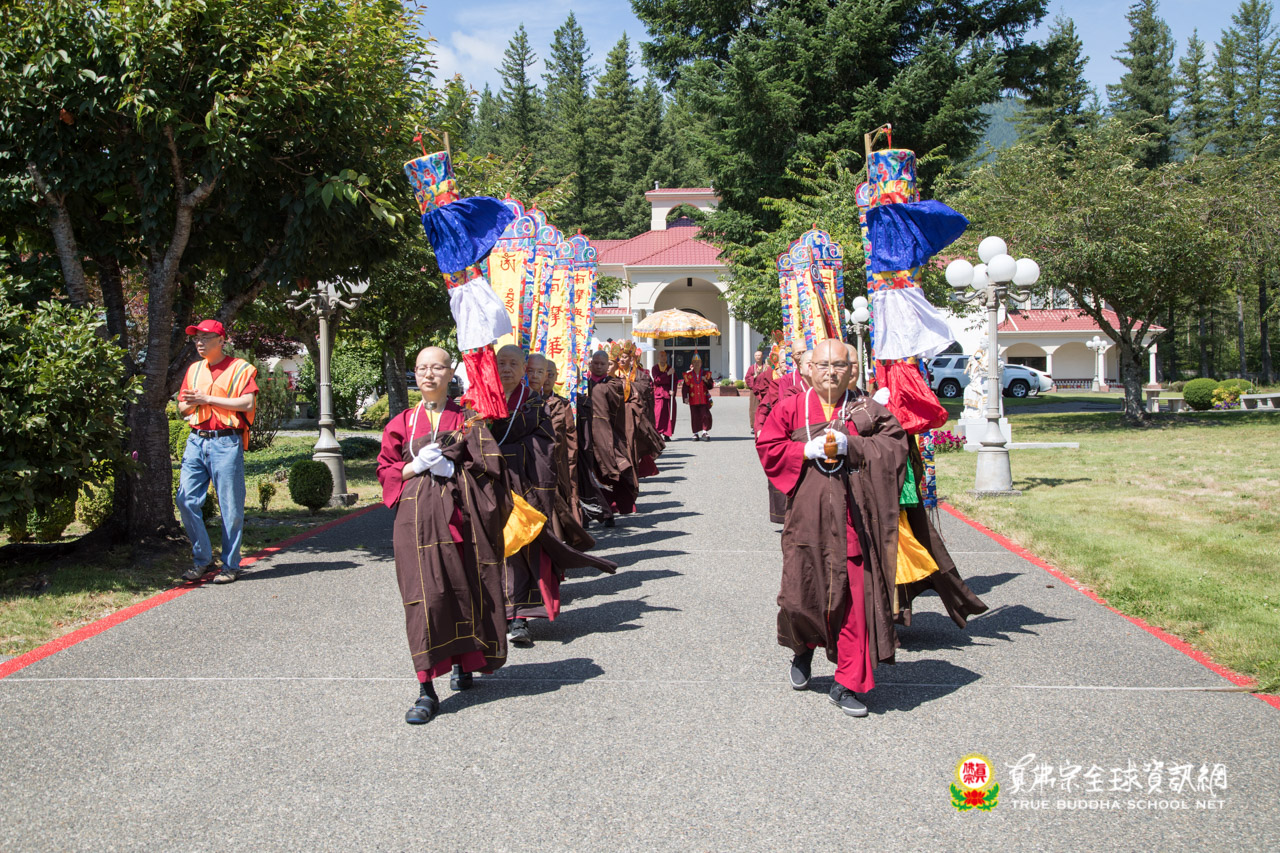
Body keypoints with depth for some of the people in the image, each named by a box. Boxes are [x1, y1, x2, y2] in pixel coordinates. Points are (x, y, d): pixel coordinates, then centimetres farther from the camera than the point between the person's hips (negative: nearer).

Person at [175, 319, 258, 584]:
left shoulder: (240, 368, 2)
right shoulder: (194, 369, 20)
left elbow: (248, 403, -12)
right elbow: (182, 408, 21)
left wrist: (208, 399, -11)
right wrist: (192, 402, -3)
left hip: (226, 442, -6)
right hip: (197, 440, 6)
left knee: (230, 507, -3)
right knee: (186, 500, -2)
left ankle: (230, 565, 7)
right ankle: (202, 560, 10)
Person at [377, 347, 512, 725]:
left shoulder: (467, 419, 7)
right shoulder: (403, 422, 11)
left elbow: (489, 466, 2)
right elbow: (386, 470, 10)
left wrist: (452, 467, -11)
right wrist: (418, 465, -7)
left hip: (461, 516, 0)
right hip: (419, 516, 0)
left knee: (464, 591, 5)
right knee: (425, 595, -9)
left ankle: (463, 662, 31)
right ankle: (426, 690, -8)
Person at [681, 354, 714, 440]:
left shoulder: (706, 374, 6)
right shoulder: (688, 374, 2)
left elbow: (710, 386, 7)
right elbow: (685, 387, 2)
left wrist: (706, 381, -13)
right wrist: (685, 397, -7)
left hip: (704, 399, 1)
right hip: (693, 400, -1)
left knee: (706, 415, -9)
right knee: (695, 416, 1)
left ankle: (704, 433, -2)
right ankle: (696, 433, 12)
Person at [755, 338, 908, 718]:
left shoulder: (866, 409, 6)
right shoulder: (791, 408, 6)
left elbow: (894, 444, -3)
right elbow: (767, 447, 2)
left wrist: (849, 445, -14)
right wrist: (808, 450, -11)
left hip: (852, 519, 0)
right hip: (807, 518, 0)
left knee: (854, 599, -2)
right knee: (802, 594, 3)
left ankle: (847, 684, 10)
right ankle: (803, 649, 37)